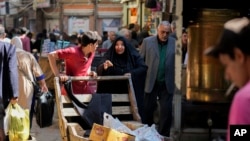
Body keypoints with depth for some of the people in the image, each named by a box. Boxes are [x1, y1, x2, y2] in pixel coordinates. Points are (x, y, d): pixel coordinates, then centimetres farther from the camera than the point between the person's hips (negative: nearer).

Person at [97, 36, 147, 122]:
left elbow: (144, 68, -2)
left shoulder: (133, 56, 4)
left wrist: (132, 74, -17)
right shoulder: (109, 56, 3)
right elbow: (99, 70, -8)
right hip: (113, 92, 0)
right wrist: (104, 67, -32)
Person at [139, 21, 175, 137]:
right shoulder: (147, 41, 0)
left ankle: (163, 135, 14)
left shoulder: (174, 43, 2)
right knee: (147, 109, 9)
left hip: (167, 84, 0)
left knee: (166, 110, 2)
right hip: (151, 82, 0)